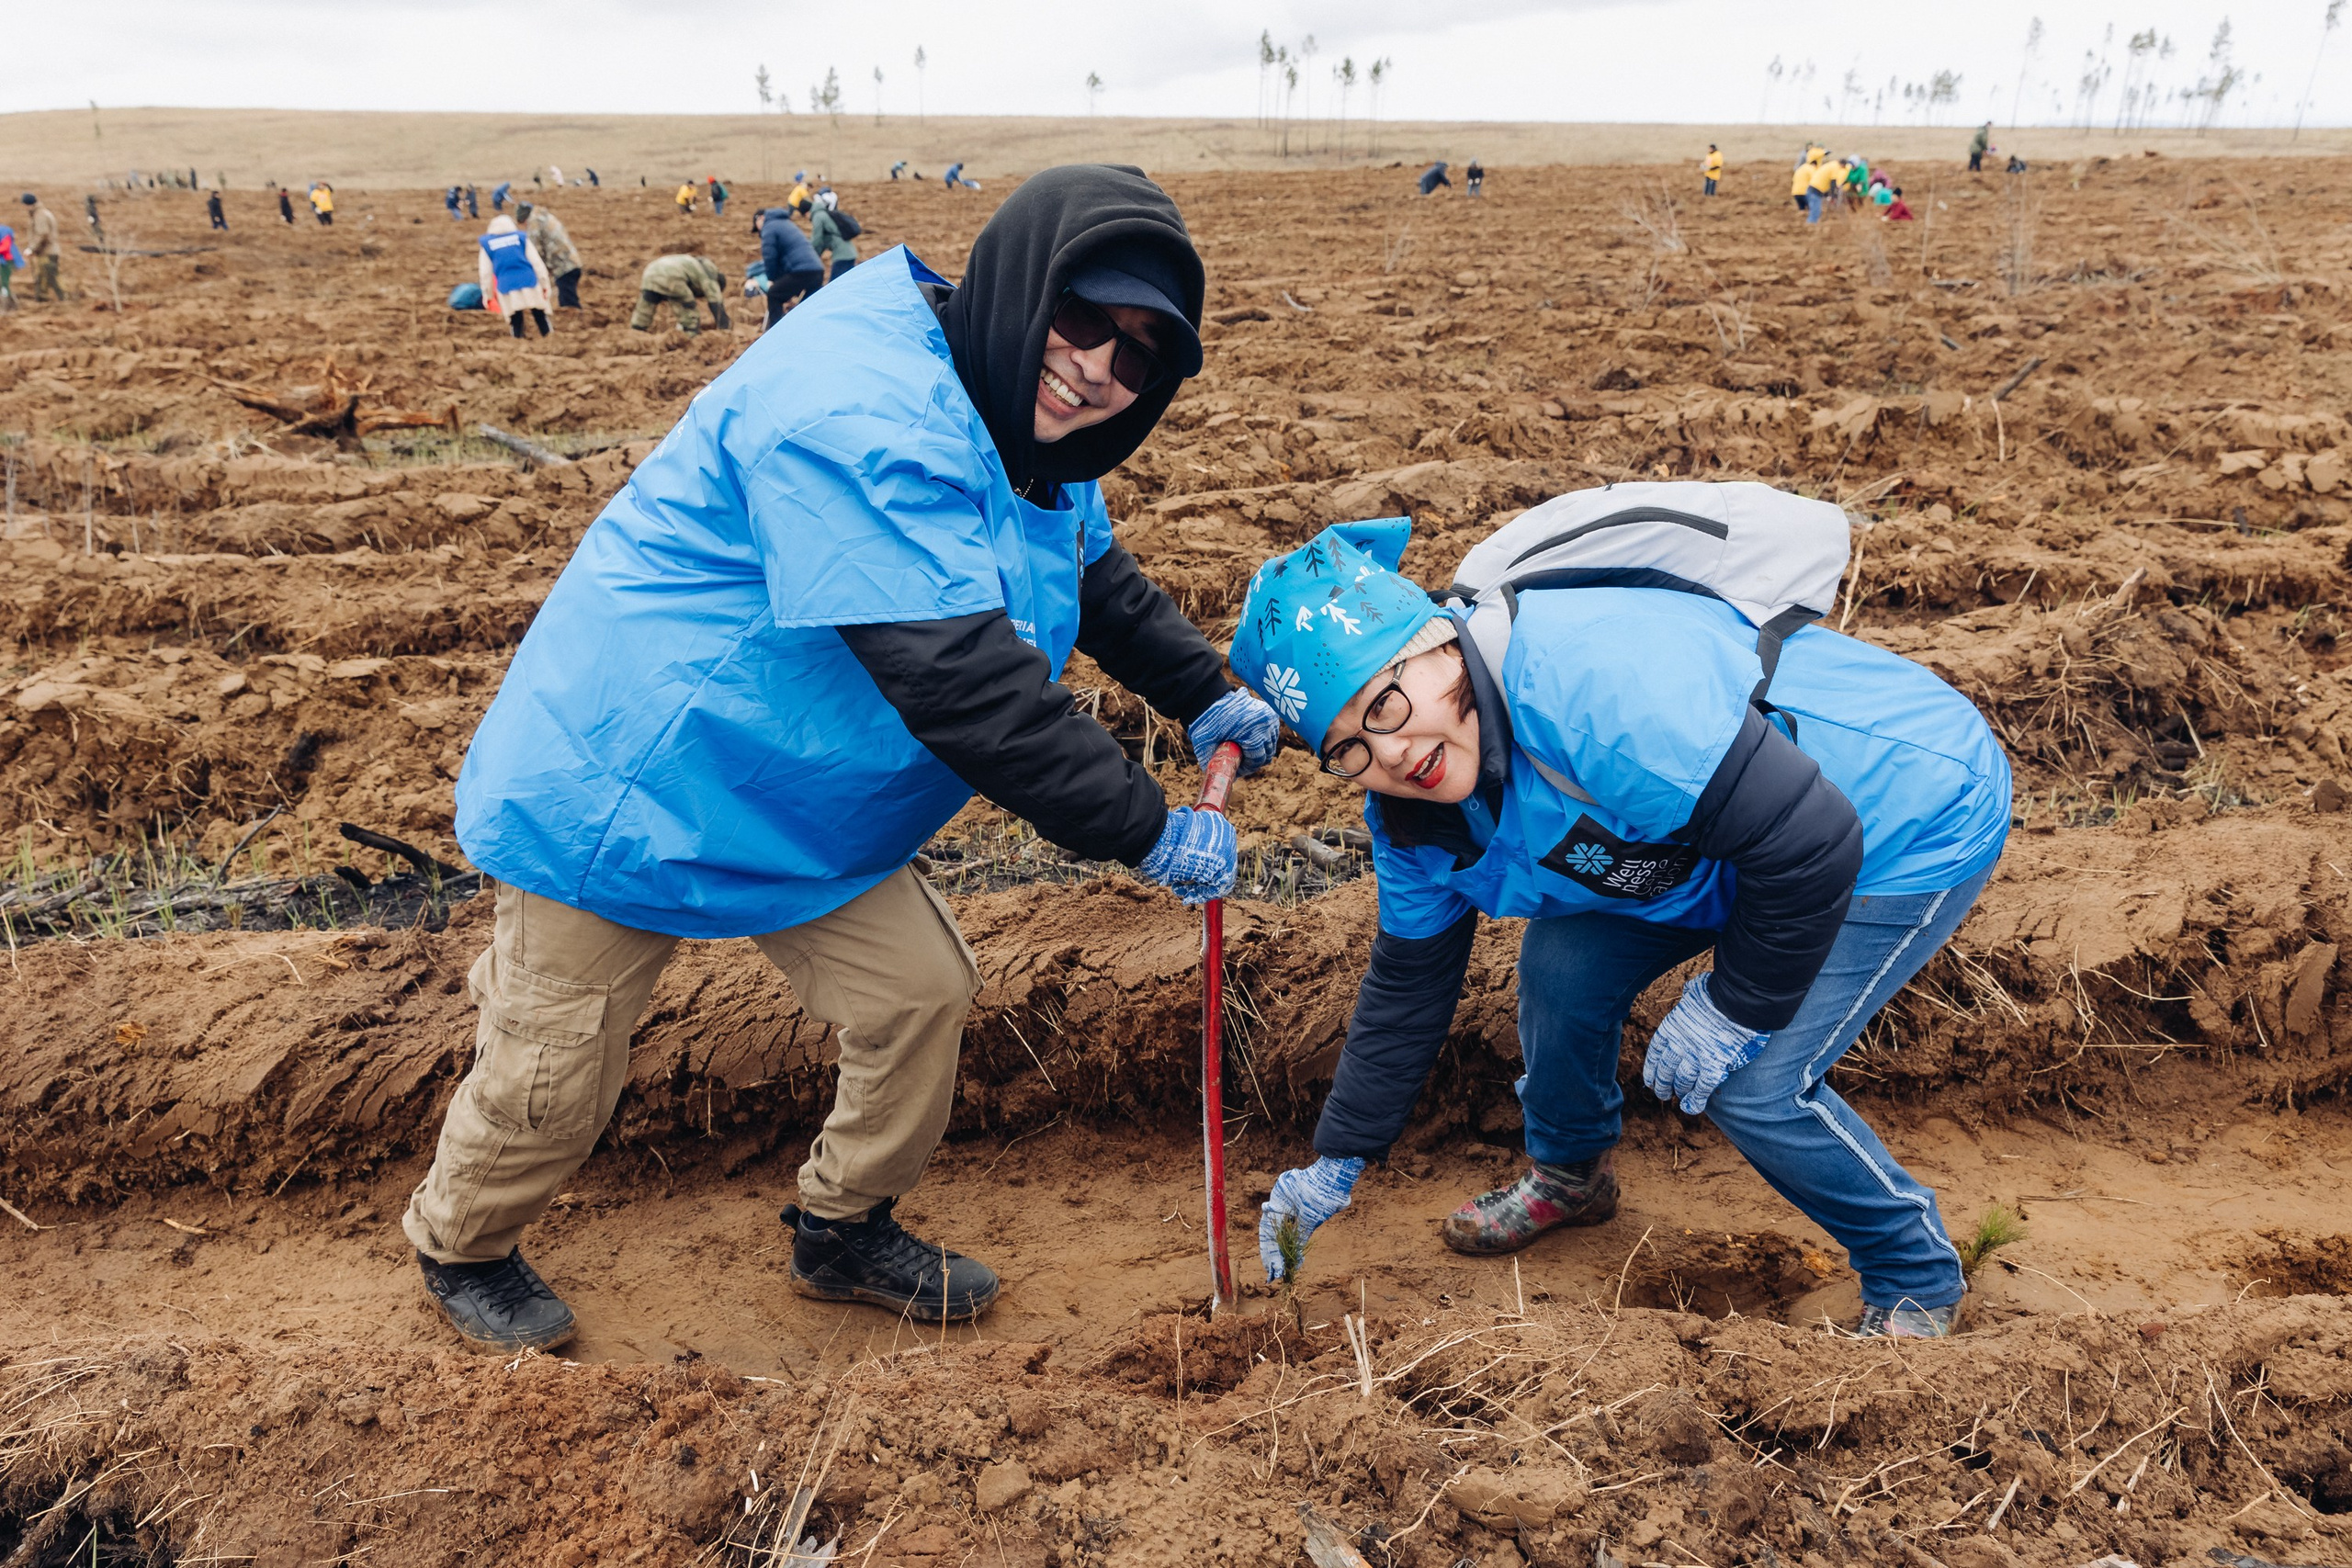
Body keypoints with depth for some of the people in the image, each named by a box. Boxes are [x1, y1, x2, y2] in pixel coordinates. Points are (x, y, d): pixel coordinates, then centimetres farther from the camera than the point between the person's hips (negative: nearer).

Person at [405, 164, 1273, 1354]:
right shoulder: (859, 420, -34)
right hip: (626, 790, -8)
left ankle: (844, 1233, 31)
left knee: (921, 991, 6)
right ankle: (460, 1245, 41)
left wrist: (1204, 695, 11)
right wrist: (1148, 832, -30)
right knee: (553, 1071, 9)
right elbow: (961, 684, -38)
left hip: (807, 803, 9)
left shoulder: (1018, 424, 2)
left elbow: (1096, 576, 21)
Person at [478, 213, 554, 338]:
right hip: (529, 282, 0)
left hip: (507, 288, 0)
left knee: (516, 323, 6)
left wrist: (487, 295, 17)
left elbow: (486, 273, 11)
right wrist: (544, 284, 10)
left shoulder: (486, 244, 12)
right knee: (540, 318, 9)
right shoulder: (521, 237, 10)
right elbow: (537, 263, 6)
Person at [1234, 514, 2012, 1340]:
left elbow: (1813, 840, -32)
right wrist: (1336, 1164, 8)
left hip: (1919, 813, -7)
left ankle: (1917, 1278, 15)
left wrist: (1732, 1009, -19)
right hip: (1736, 828, 7)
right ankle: (1571, 1175, 29)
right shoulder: (1415, 817, -9)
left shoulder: (1591, 684, -39)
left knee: (1752, 1084, -13)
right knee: (1565, 959, -2)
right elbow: (1408, 981, 6)